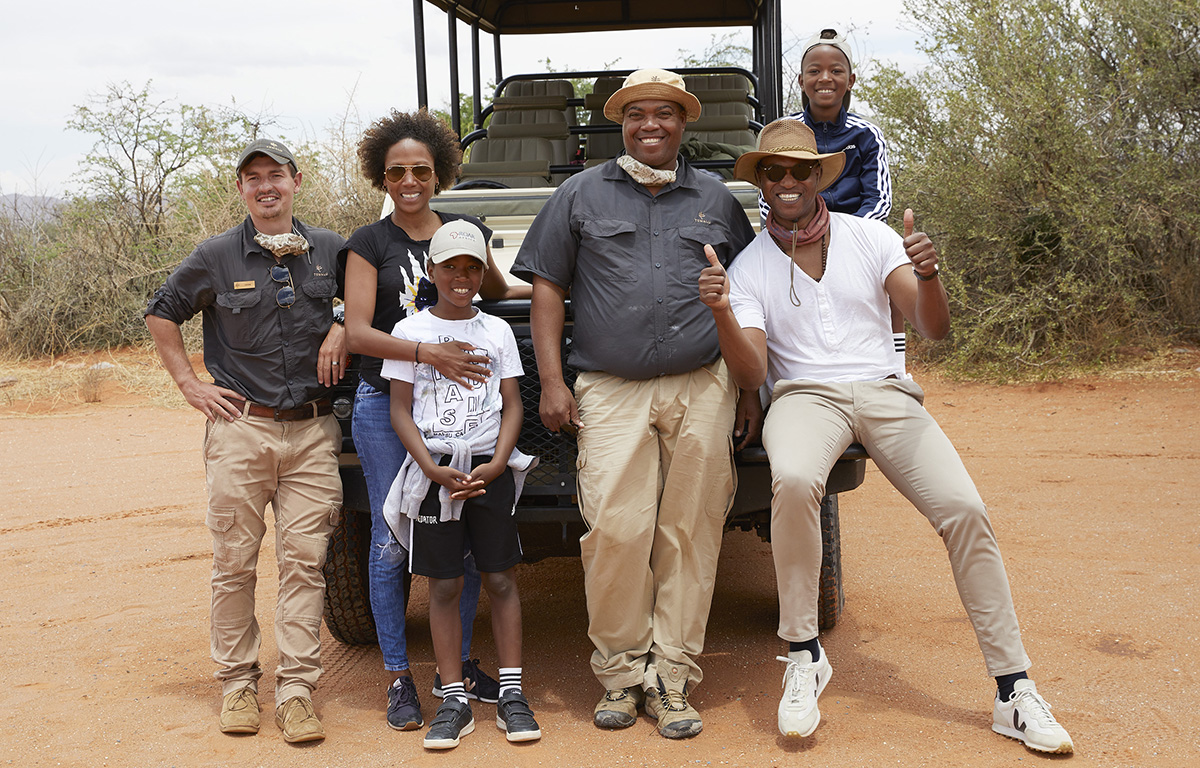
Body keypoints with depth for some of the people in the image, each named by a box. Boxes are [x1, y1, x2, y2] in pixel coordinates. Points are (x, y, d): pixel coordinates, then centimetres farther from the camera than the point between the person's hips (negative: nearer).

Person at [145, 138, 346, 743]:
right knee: (234, 563, 3)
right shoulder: (216, 256, 2)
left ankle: (296, 690, 3)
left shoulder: (330, 250, 7)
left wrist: (343, 330, 2)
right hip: (240, 427, -1)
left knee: (305, 561, -2)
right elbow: (161, 315, 12)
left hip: (312, 429, 1)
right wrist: (191, 386, 5)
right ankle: (237, 683, 15)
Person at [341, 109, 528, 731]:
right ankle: (398, 679, 12)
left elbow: (495, 290, 30)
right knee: (390, 541, 1)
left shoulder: (465, 231, 9)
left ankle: (458, 662, 20)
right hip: (386, 405, -3)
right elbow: (357, 333, -11)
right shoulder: (369, 244, -1)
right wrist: (429, 352, -22)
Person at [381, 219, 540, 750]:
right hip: (433, 471, -1)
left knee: (500, 580, 2)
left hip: (490, 468, 1)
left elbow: (512, 404, 6)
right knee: (444, 586, 1)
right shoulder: (410, 331, 3)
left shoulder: (497, 331, 8)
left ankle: (511, 694, 9)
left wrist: (497, 464, -9)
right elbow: (401, 411, 1)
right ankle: (454, 701, 7)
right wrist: (434, 469, -12)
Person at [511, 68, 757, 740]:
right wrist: (551, 381, 0)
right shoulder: (581, 195, 11)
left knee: (690, 534, 0)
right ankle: (621, 672, 4)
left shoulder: (716, 199, 15)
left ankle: (672, 679, 8)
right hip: (611, 391, -1)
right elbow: (547, 287, 9)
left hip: (703, 389, 2)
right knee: (616, 531, -11)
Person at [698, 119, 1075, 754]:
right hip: (803, 394, -1)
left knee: (965, 510, -19)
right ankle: (803, 656, -19)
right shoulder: (748, 266, 8)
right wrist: (722, 313, -20)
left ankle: (1013, 691, -8)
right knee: (793, 481, -36)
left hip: (885, 391, 2)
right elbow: (751, 375, -2)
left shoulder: (869, 237, 8)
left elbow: (934, 331, 1)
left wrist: (927, 276, -20)